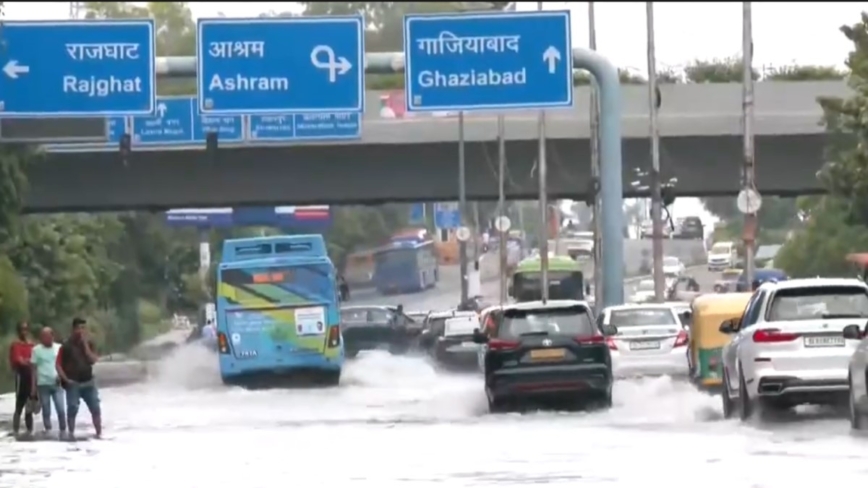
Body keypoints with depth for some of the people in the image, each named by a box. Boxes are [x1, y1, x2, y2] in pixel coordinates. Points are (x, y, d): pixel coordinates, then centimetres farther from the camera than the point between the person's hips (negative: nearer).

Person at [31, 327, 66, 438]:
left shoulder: (59, 348, 5)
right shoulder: (36, 350, 2)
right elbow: (34, 368, 4)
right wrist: (34, 386, 1)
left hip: (56, 383, 0)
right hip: (43, 384, 0)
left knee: (61, 409, -7)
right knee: (46, 411, 3)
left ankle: (63, 431, 1)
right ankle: (48, 431, 10)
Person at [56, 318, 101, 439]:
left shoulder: (88, 344, 8)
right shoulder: (66, 346, -4)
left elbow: (93, 360, -5)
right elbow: (59, 365, -4)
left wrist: (85, 345, -9)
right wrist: (65, 379, -12)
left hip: (88, 382, 3)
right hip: (73, 383, -3)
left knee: (96, 409, 0)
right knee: (72, 410, -3)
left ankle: (99, 433, 7)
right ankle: (71, 434, 6)